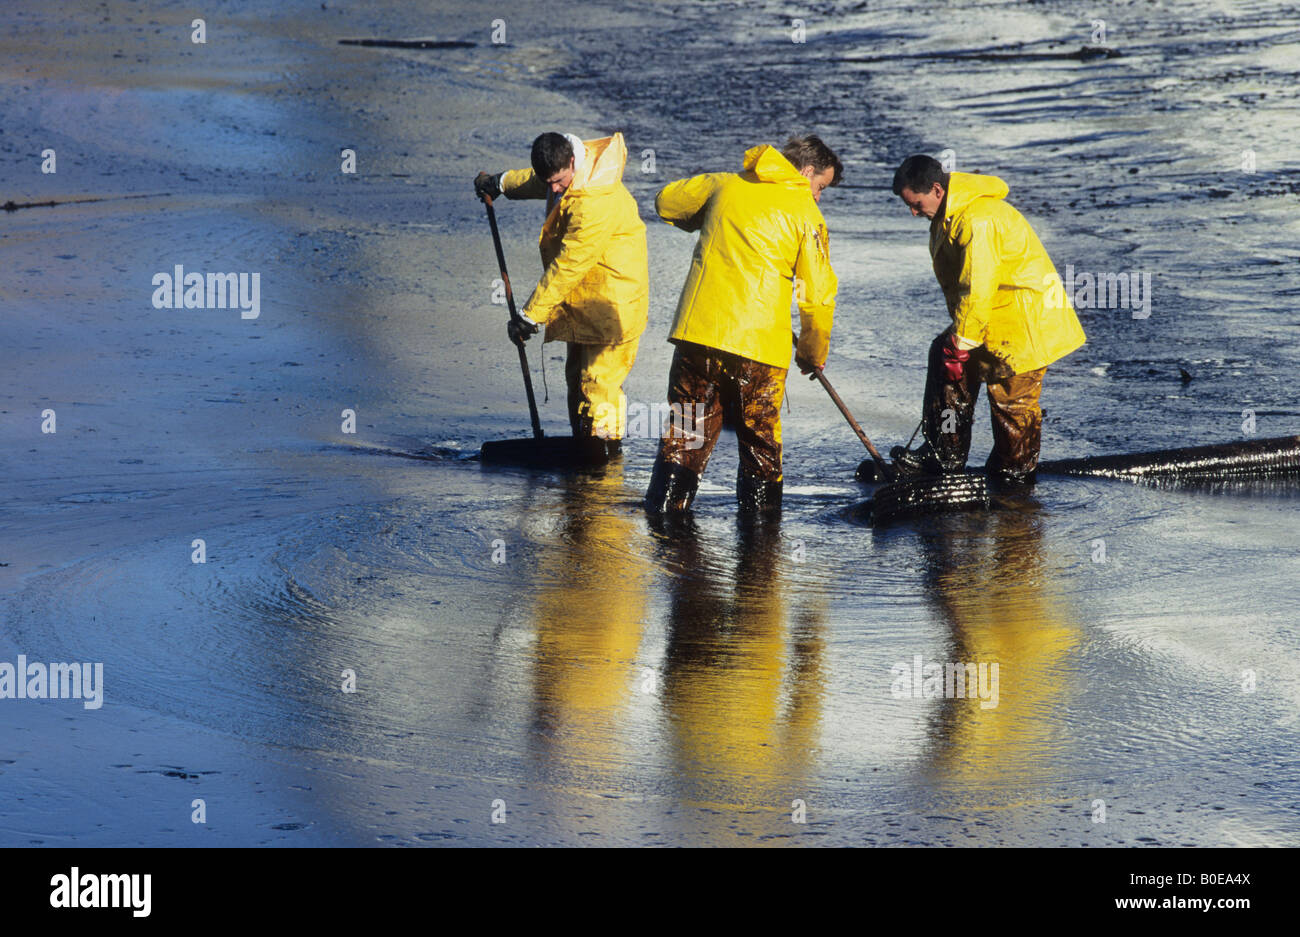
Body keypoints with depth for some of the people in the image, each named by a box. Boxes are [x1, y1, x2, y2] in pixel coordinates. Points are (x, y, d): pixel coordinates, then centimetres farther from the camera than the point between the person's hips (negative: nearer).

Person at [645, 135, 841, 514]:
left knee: (687, 426, 11)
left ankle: (666, 500, 7)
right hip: (759, 339, -2)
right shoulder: (805, 213, 1)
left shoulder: (724, 185, 11)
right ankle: (759, 503, 16)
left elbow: (666, 201, 26)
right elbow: (818, 292, 0)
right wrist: (813, 352, 14)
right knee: (759, 429, 13)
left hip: (699, 327, 3)